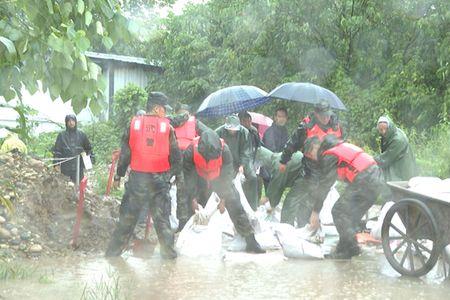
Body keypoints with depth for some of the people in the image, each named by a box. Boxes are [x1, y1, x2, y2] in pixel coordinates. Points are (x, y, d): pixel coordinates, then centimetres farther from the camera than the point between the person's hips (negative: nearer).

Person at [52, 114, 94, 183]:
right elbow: (56, 150, 2)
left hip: (79, 167, 1)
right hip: (65, 167, -1)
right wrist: (56, 163, -7)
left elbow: (88, 148, 17)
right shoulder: (61, 135, 4)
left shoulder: (81, 135, 9)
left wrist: (91, 159, 7)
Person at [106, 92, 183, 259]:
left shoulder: (134, 124, 0)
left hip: (137, 177, 1)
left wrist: (119, 175, 12)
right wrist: (179, 175, 16)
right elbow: (175, 155, 3)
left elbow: (125, 153, 3)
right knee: (161, 217, 7)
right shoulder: (167, 127, -2)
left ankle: (114, 250, 11)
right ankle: (168, 251, 9)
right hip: (159, 180, -1)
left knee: (127, 215, 8)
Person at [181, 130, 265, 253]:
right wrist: (192, 197, -21)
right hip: (199, 179, 0)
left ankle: (251, 241, -3)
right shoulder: (191, 150, -32)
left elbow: (228, 173, -23)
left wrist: (224, 198, -22)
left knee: (235, 205, -7)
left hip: (219, 178, 0)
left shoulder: (224, 149, -32)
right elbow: (188, 175, -21)